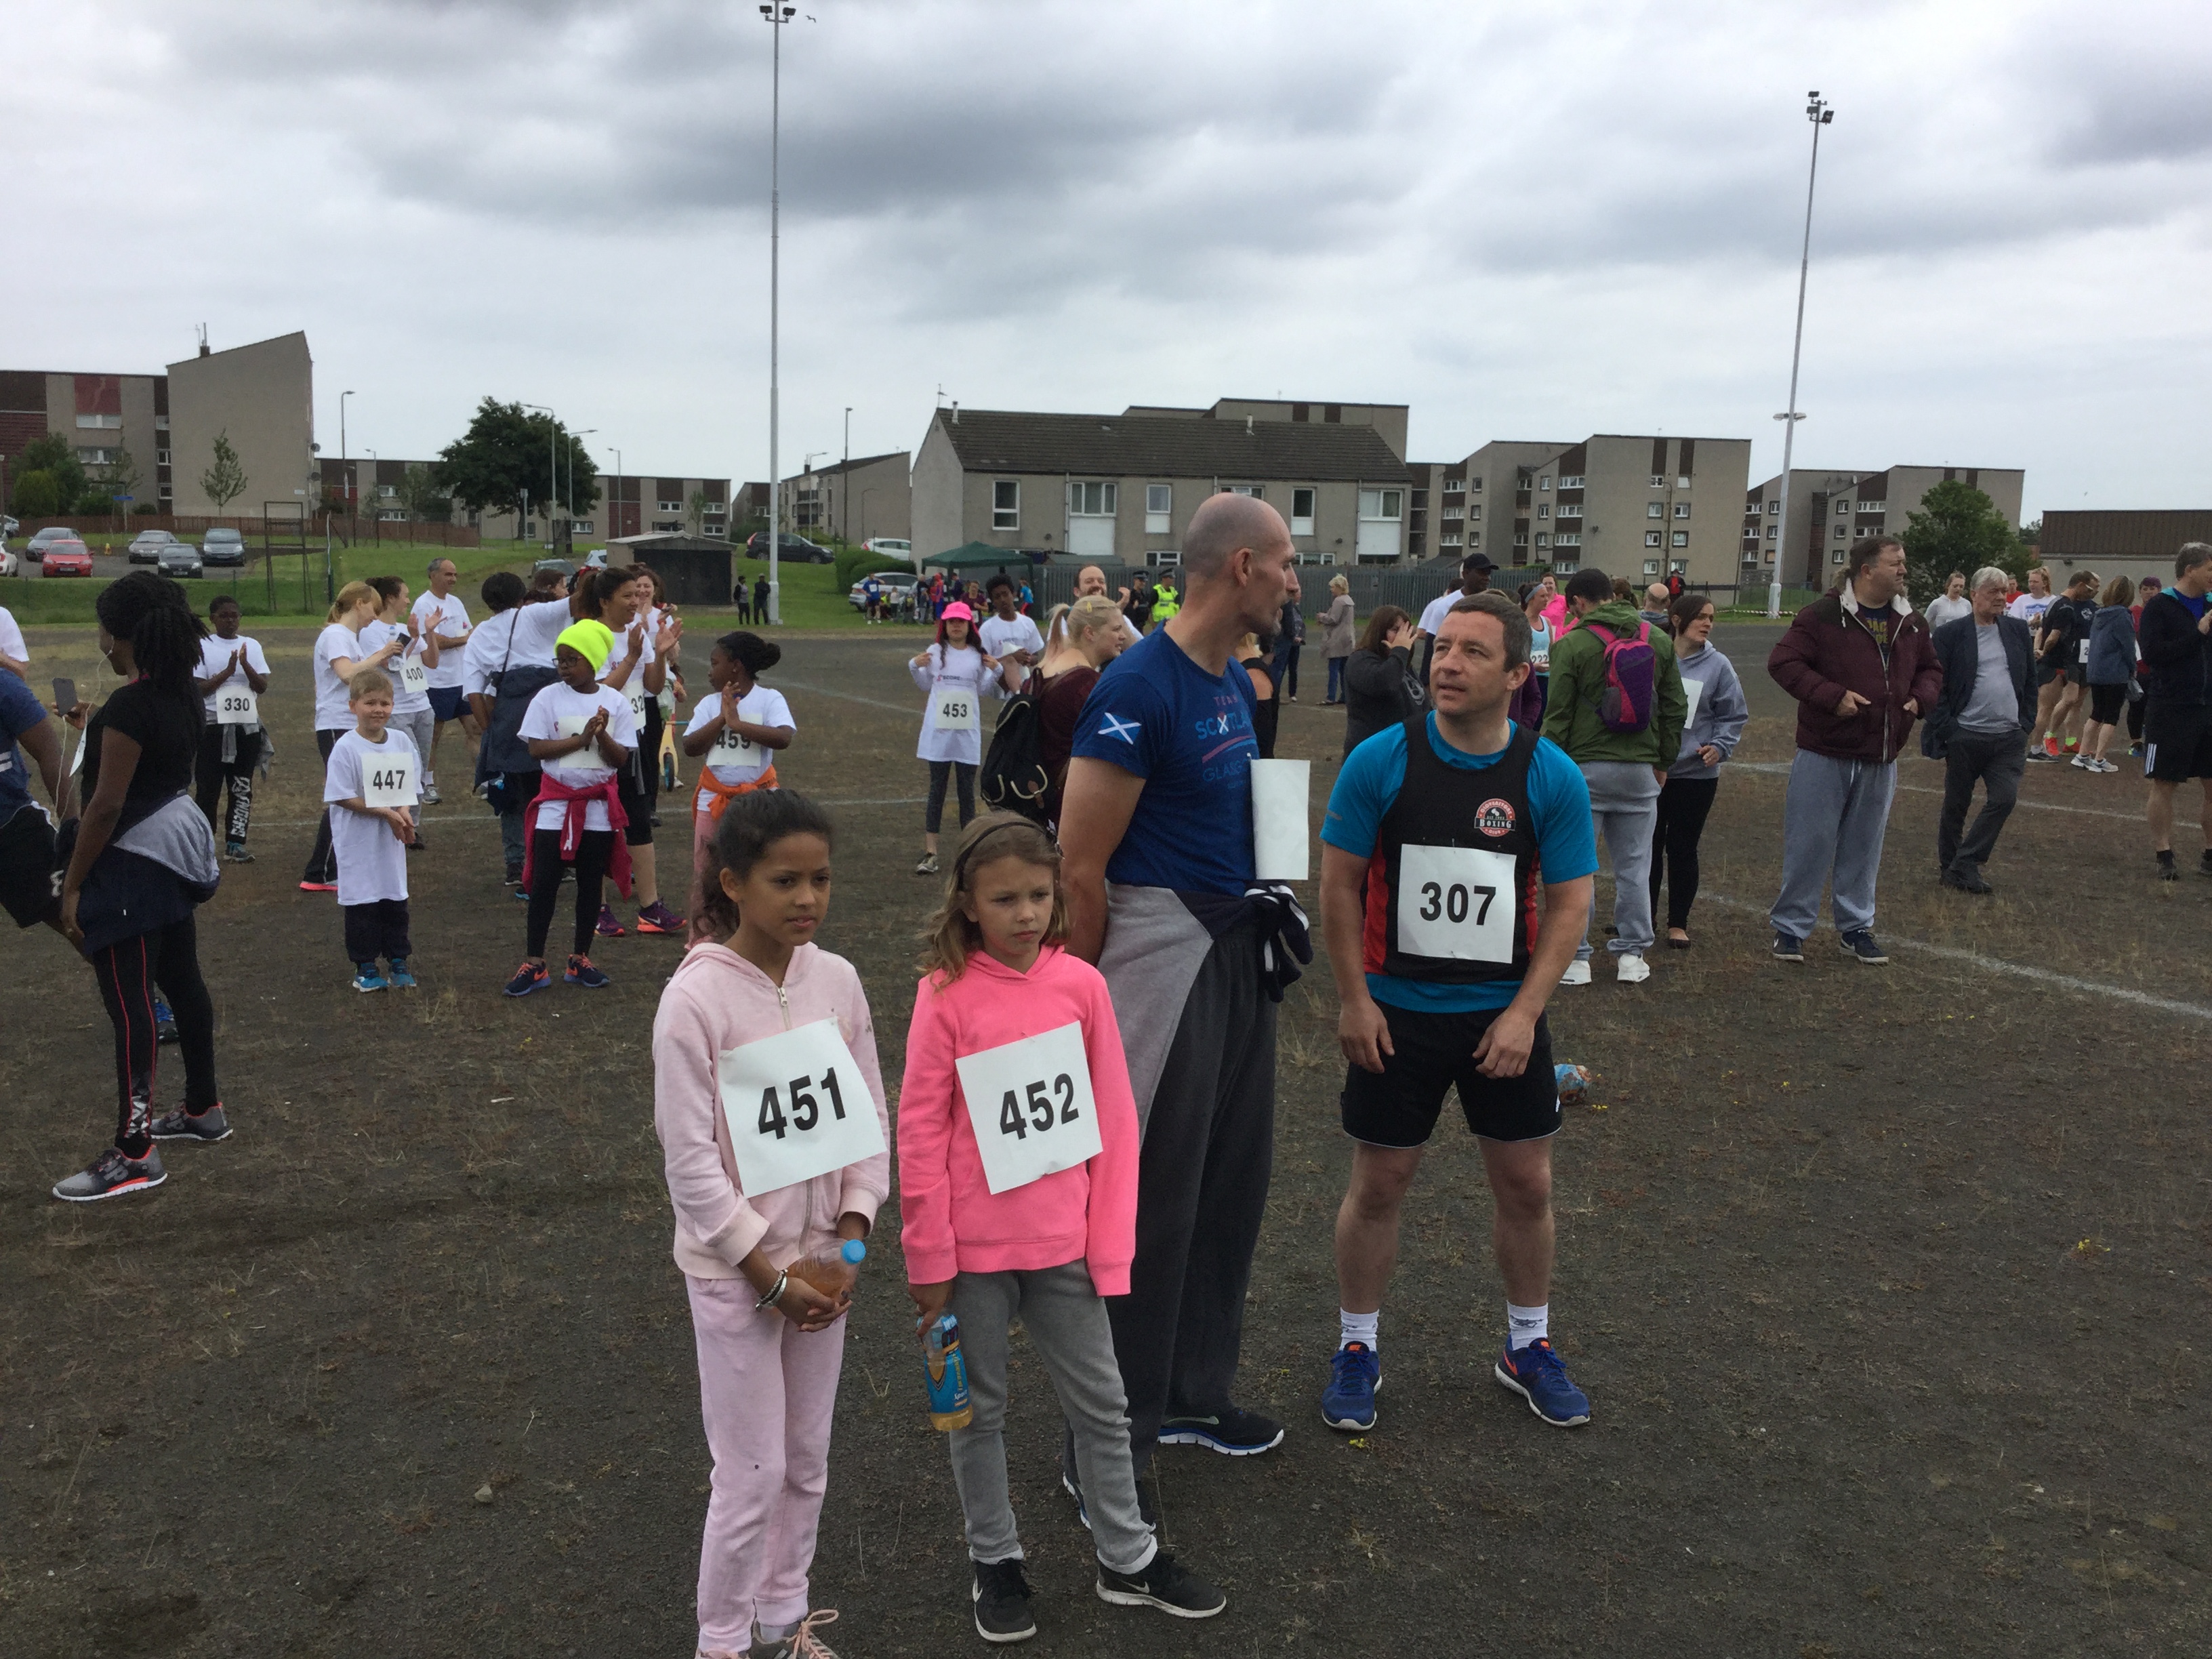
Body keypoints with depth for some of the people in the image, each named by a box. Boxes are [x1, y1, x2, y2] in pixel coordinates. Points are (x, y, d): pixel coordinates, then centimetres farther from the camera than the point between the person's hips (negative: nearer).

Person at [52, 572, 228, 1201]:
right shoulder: (182, 692, 6)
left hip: (133, 862, -10)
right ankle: (205, 1108, 31)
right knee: (182, 981, 18)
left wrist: (72, 886, -16)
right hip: (175, 846, 10)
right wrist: (96, 730, 22)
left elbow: (106, 805, -21)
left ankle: (135, 1154, -1)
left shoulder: (130, 705, -21)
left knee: (129, 1004, -5)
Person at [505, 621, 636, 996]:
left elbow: (620, 759, -4)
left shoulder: (614, 702, -2)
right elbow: (536, 748, -12)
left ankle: (580, 959, 21)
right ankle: (534, 964, 7)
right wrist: (580, 739, -19)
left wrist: (602, 735, -23)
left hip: (599, 806, 1)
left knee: (591, 882, 9)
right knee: (544, 883, 0)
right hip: (556, 804, -1)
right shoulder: (548, 698, -4)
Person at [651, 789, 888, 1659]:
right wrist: (774, 1275, -14)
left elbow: (871, 1119, 3)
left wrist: (846, 1246, -5)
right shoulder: (694, 998, -19)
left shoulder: (838, 979, -4)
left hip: (821, 1258, 5)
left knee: (806, 1462, 18)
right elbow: (690, 1162, -17)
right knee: (751, 1474, 5)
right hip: (734, 1269, -5)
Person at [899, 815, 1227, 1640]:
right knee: (980, 1408, 15)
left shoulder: (1081, 983, -6)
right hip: (976, 1249, -2)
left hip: (1065, 1242, 3)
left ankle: (1127, 1559, 34)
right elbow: (920, 1132, -9)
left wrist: (1111, 1241, 0)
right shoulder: (945, 993, -13)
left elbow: (1113, 1120, -1)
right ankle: (994, 1563, 34)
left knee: (1102, 1404, 15)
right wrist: (928, 1259, -7)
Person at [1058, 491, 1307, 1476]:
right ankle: (1110, 1442, 14)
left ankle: (1194, 1393, 34)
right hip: (1160, 944, -9)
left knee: (1233, 1177, 17)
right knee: (1148, 1199, -1)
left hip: (1237, 950, 9)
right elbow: (1081, 865, -17)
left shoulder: (1234, 684, 11)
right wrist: (1087, 1004, -13)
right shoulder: (1140, 688, -18)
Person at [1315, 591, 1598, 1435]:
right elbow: (1340, 883, -4)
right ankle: (1358, 1348, 27)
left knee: (1526, 1185, 11)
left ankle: (1528, 1347, 33)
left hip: (1503, 1017, 1)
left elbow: (1569, 902, -2)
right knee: (1377, 1185, 7)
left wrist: (1524, 1013, -9)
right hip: (1396, 1015, -1)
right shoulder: (1381, 760, -10)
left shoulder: (1551, 776, -6)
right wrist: (1354, 1000, -7)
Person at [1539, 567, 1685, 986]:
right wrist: (1664, 762, 18)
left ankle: (1575, 958, 7)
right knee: (1634, 865, 11)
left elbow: (1558, 716, -9)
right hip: (1640, 770, 4)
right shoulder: (1658, 641, 6)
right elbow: (1675, 707, 10)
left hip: (1585, 767, -4)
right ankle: (1632, 955, 16)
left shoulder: (1572, 645, -9)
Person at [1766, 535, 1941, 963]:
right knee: (1809, 843, 0)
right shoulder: (1823, 616, -11)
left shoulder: (1912, 623, 8)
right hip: (1824, 755, -5)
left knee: (1864, 846, 14)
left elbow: (1930, 669, 22)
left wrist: (1920, 697, 0)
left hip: (1880, 759, 6)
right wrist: (1833, 695, -21)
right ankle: (1791, 927, 11)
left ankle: (1855, 926, 26)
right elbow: (1783, 662, -15)